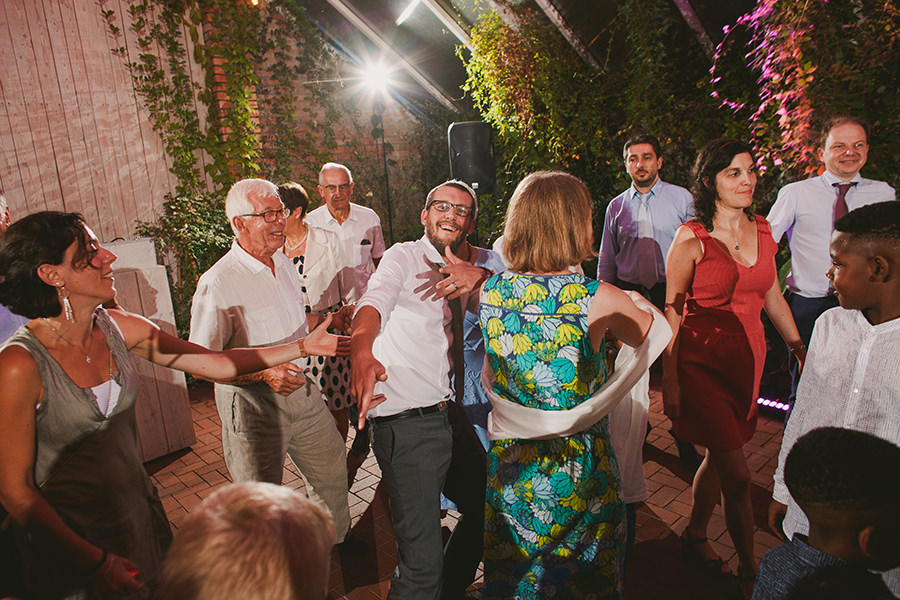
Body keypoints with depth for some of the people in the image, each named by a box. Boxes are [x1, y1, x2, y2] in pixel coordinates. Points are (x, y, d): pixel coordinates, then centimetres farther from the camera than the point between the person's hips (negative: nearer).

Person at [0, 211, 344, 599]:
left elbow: (216, 364, -3)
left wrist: (303, 346, -4)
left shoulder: (116, 328, -8)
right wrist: (96, 563, -14)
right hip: (67, 541, -5)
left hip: (138, 512, 5)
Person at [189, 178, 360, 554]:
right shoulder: (217, 284, -19)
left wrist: (324, 320, 5)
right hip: (252, 404, -7)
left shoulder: (284, 263, 5)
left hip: (301, 391, 7)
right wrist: (263, 373, -28)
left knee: (332, 469, 22)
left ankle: (335, 534, 50)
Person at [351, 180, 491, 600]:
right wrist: (361, 351, -50)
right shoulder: (404, 256, -6)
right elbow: (376, 299, -27)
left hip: (449, 415, 8)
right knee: (422, 563, -5)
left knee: (485, 509, 24)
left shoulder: (464, 269, 15)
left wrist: (481, 278, -23)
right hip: (405, 423, -8)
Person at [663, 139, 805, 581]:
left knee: (718, 457, 15)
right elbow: (672, 311, -9)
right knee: (737, 476, -3)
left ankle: (695, 537, 36)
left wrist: (801, 350, 17)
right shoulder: (691, 237, -10)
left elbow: (773, 297, 16)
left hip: (748, 358, 6)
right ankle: (749, 565, 18)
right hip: (701, 361, -5)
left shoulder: (761, 230, 7)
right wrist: (670, 380, -11)